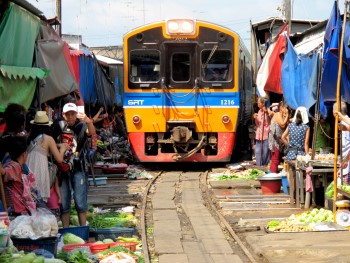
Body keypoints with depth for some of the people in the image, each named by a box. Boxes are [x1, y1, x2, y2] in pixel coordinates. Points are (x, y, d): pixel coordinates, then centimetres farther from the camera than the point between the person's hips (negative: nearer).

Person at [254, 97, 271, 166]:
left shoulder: (268, 111, -7)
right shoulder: (259, 111, 13)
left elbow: (269, 123, -16)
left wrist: (266, 114, -22)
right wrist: (255, 118, -2)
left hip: (266, 135, -7)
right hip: (259, 134, 7)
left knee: (265, 151, -5)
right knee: (258, 151, 6)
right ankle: (259, 166, 12)